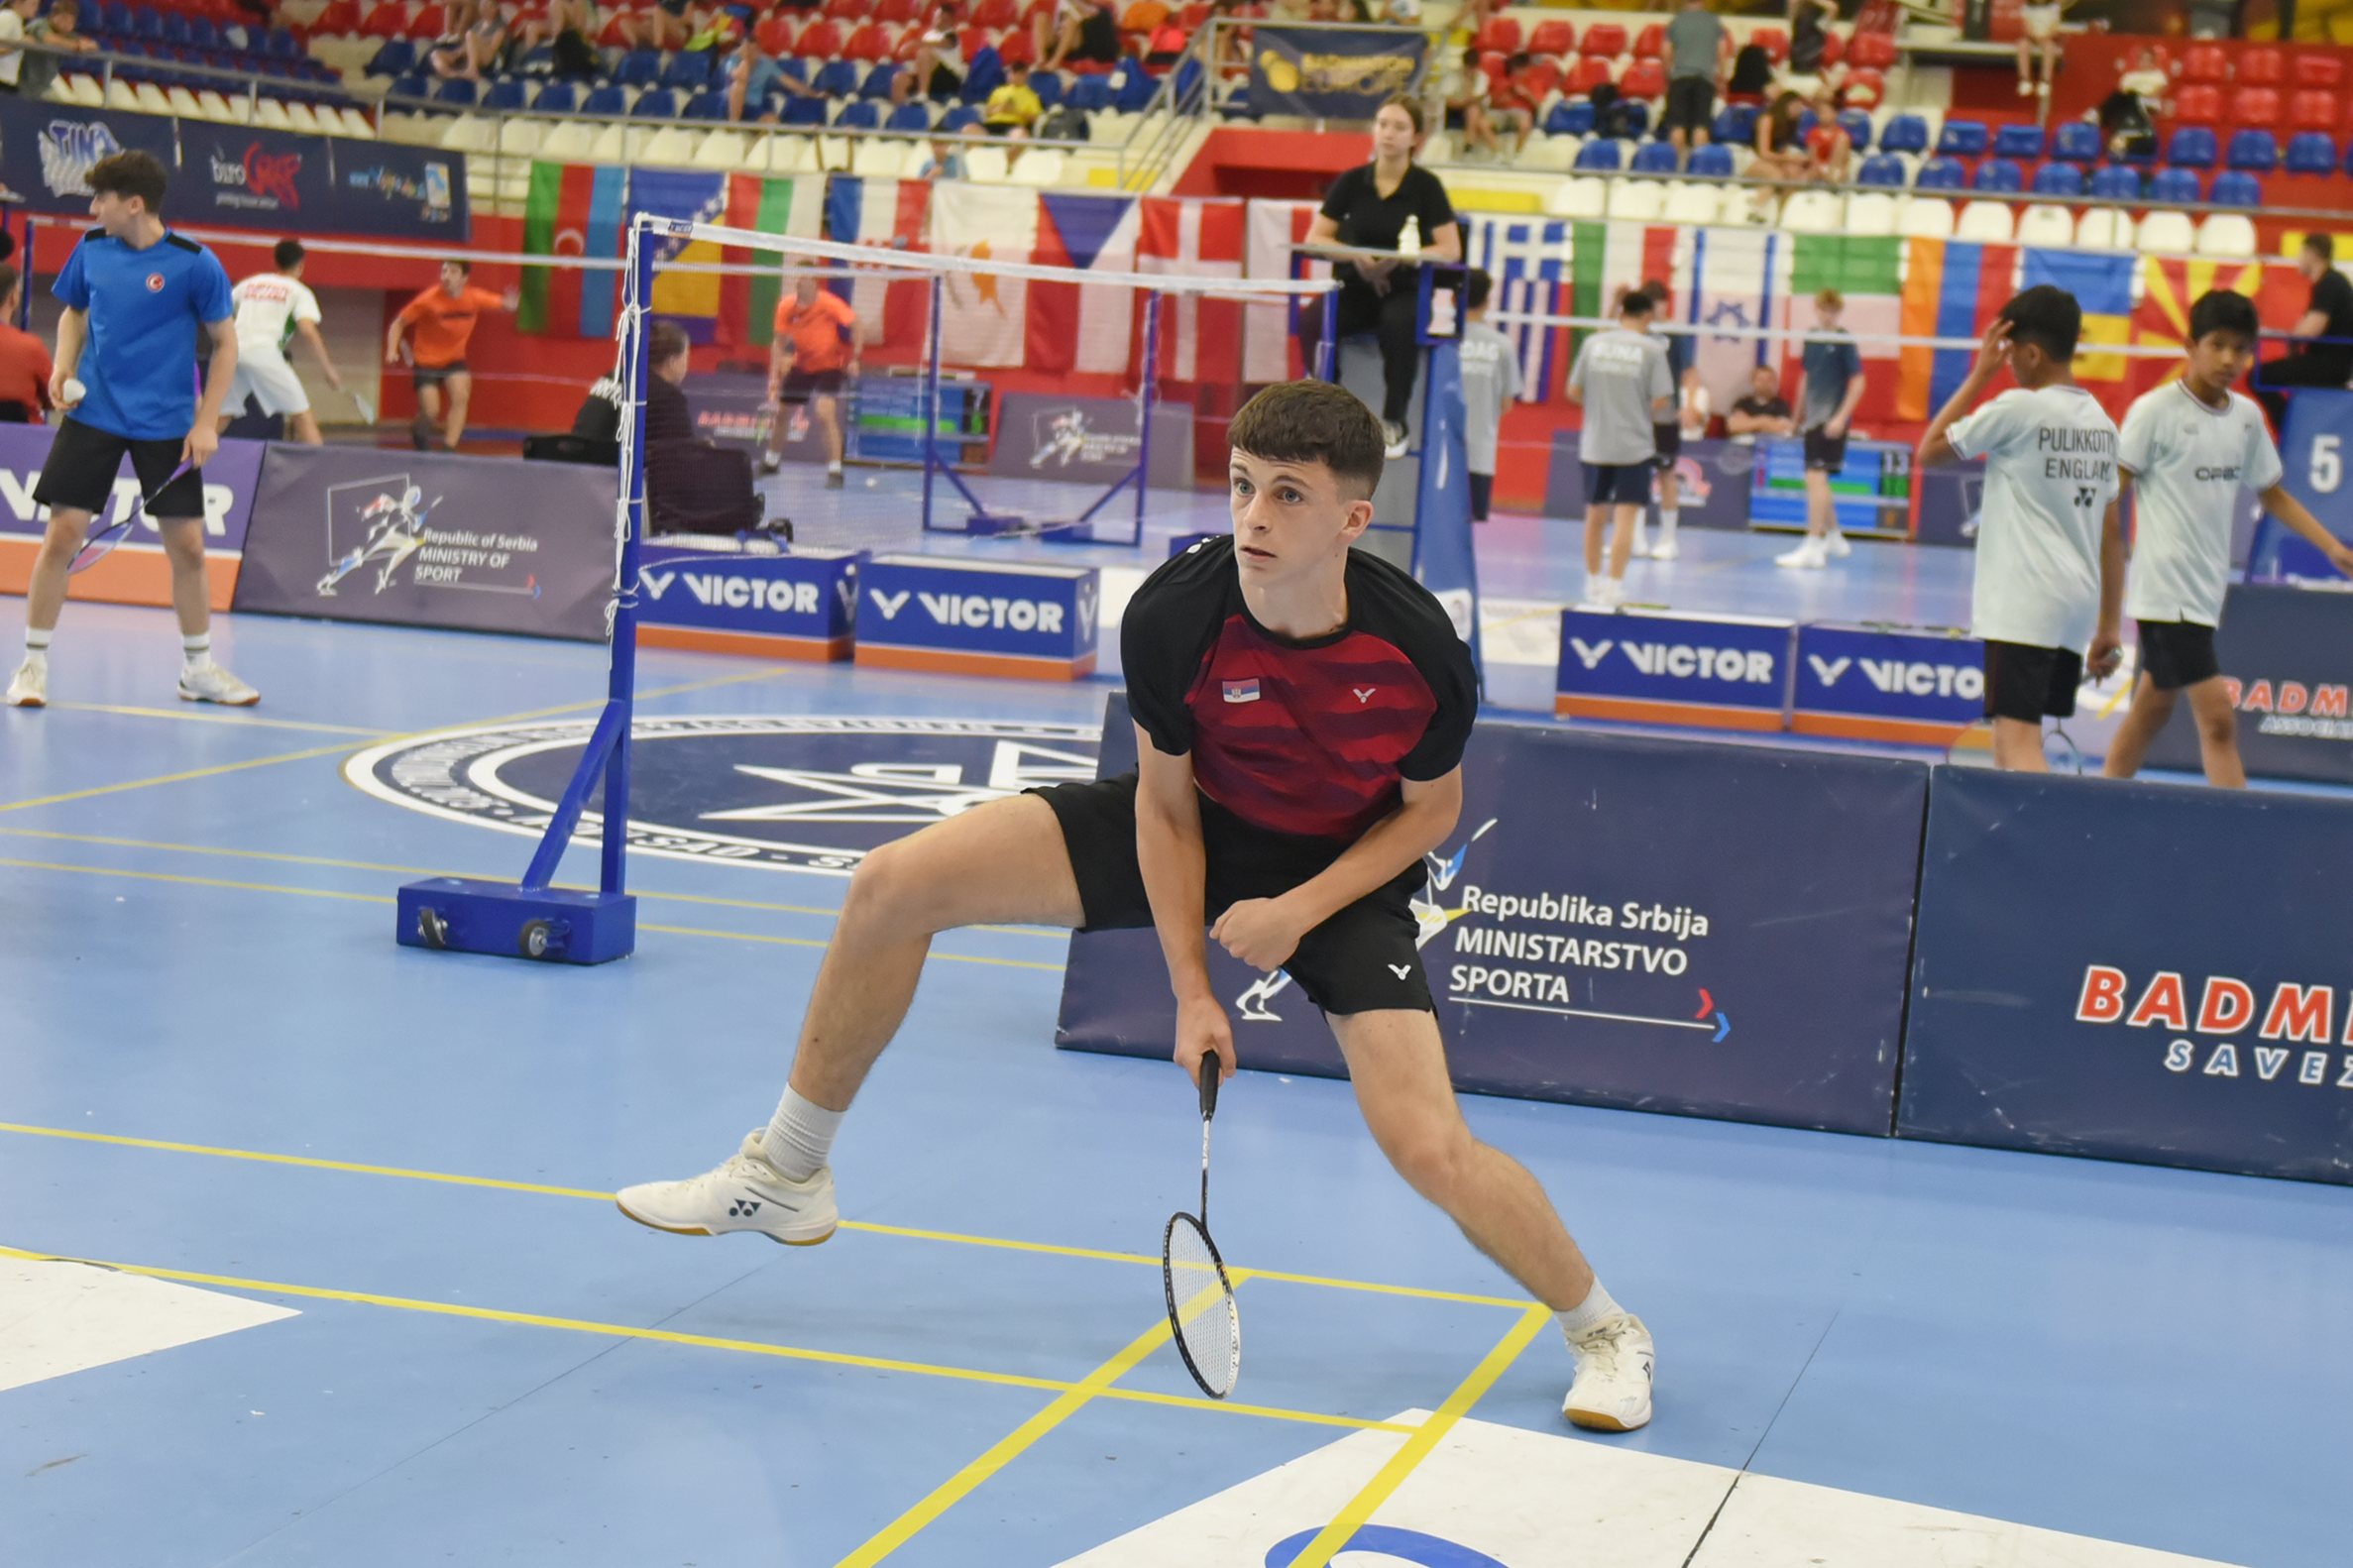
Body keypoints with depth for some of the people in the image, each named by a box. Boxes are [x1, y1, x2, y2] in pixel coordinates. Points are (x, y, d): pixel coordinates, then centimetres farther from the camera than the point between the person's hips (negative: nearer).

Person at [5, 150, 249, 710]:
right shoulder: (91, 249, 1)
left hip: (166, 426, -2)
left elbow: (225, 343, -3)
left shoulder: (194, 263, -11)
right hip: (93, 413, 2)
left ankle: (198, 669, 19)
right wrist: (63, 367, -1)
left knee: (187, 546, 2)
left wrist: (206, 422, -9)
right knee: (62, 535, -4)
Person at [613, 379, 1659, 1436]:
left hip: (1346, 868, -2)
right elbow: (1166, 805, -12)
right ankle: (786, 1174, 10)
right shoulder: (1171, 616, -27)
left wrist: (1301, 908, -20)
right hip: (1200, 827, 3)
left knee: (1429, 1149, -20)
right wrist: (1191, 991, -13)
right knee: (893, 885, -10)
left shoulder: (1420, 652, -29)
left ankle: (1605, 1331, 11)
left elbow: (1431, 809, -9)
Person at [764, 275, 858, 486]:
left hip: (829, 365, -5)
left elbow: (855, 324, -11)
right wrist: (775, 377, -12)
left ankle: (835, 471, -18)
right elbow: (780, 343, -4)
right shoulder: (786, 308, -12)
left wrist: (854, 358, -16)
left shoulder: (829, 304, -23)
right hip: (801, 364, 5)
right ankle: (771, 461, 38)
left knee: (825, 413, -24)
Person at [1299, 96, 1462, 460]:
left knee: (1399, 325, -38)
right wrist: (1354, 255, -17)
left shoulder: (1426, 186, -2)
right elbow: (1315, 238, 3)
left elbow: (1451, 250, -8)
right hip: (1354, 286, 2)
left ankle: (1393, 422, -20)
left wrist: (1398, 259, -24)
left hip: (1405, 290, -2)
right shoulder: (1351, 182, 5)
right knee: (1311, 321, -31)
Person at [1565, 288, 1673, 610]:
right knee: (1625, 516, -2)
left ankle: (1594, 582, 28)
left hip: (1594, 444, 3)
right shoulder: (1652, 349, -7)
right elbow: (1661, 402, -10)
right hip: (1634, 446, -3)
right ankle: (1612, 586, -8)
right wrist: (1651, 413, 11)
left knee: (1595, 514, 15)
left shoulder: (1593, 343, 0)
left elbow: (1573, 393, 2)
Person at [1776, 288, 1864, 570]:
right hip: (1813, 419, 8)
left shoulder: (1845, 341, -8)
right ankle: (1834, 539, 31)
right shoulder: (1811, 338, 10)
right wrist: (1798, 415, 21)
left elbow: (1858, 382, -10)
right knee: (1818, 482, 15)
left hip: (1832, 421, -8)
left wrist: (1841, 417, -18)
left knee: (1816, 477, -16)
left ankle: (1813, 548, -19)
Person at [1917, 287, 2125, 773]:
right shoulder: (2101, 423, 12)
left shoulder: (2017, 409, -10)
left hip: (2024, 605, -8)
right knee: (2014, 740, 17)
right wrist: (2110, 625, 19)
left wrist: (1980, 373, 2)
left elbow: (1928, 452, -1)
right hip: (2077, 605, 8)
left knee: (2018, 743, -14)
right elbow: (2111, 535, 15)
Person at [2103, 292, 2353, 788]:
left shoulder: (2247, 417, 9)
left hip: (2207, 592, 7)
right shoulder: (2155, 411, -9)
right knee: (2218, 719, -14)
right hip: (2167, 592, -7)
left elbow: (2273, 495, 19)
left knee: (2152, 709, 14)